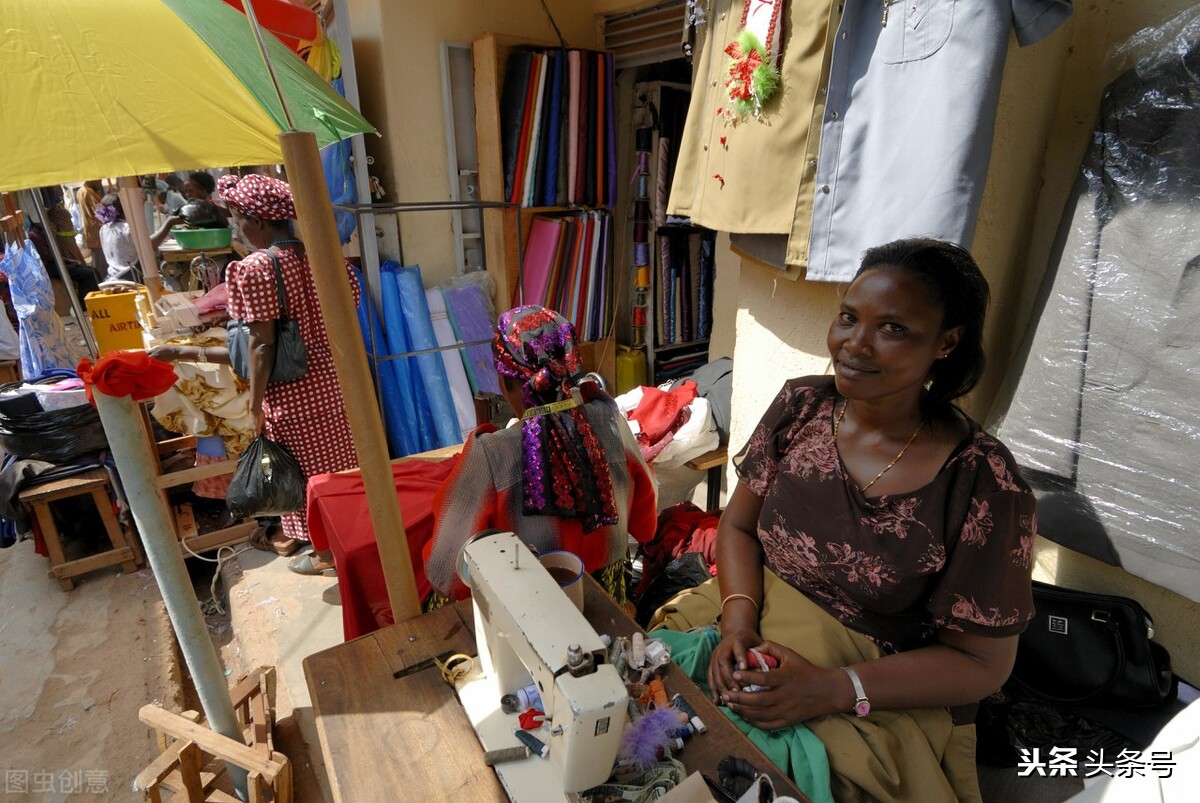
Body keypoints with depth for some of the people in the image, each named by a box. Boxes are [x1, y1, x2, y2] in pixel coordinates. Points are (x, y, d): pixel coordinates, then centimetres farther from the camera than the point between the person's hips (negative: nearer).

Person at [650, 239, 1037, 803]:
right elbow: (739, 525, 2)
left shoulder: (983, 485, -17)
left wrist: (830, 690, -20)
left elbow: (981, 662, -9)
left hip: (873, 701, -3)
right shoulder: (800, 406, -5)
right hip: (752, 618, 4)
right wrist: (739, 623, -14)